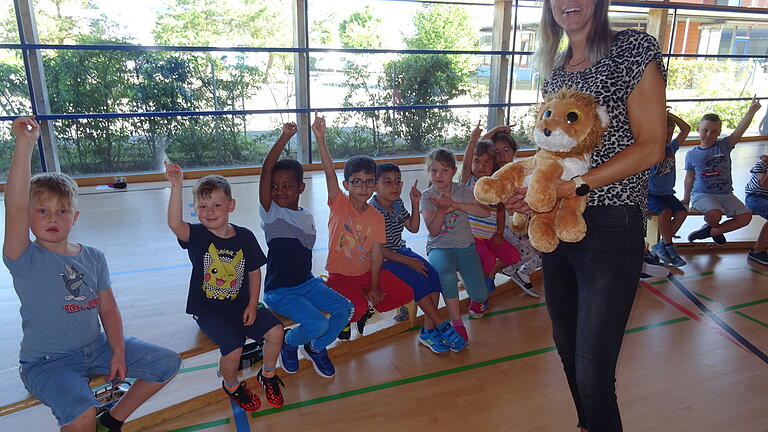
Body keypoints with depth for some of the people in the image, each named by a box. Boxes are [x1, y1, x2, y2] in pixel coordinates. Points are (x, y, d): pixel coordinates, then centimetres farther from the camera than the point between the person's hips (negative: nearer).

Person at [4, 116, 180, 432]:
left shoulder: (93, 257, 3)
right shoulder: (26, 260, -13)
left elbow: (108, 309, 4)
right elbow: (15, 208, -30)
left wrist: (118, 353, -7)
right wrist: (25, 145, -37)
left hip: (96, 346, 6)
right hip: (47, 361, -6)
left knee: (168, 363, 1)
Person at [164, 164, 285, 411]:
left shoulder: (244, 237, -2)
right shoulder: (196, 236, -9)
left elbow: (254, 272, 5)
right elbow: (175, 224, -32)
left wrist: (252, 305, -4)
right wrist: (176, 186, -42)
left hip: (241, 304, 3)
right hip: (208, 309, -3)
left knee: (275, 331, -14)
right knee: (233, 349, -22)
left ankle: (267, 375, 17)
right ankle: (231, 385, 14)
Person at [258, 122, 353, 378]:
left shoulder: (307, 216, 7)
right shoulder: (270, 212, -10)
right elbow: (266, 170, -22)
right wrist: (285, 137, -23)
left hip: (307, 282, 6)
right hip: (279, 290, -5)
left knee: (344, 308, -11)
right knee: (318, 324, -23)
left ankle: (316, 348, 15)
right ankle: (288, 343, 11)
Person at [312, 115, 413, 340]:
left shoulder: (377, 217, -5)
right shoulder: (339, 204, -13)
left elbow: (377, 254, -7)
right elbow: (329, 172, -28)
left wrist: (374, 288, -10)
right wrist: (320, 139, -41)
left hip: (368, 272, 4)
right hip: (340, 275, -4)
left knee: (405, 294, -6)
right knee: (355, 308, -29)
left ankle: (368, 308, 17)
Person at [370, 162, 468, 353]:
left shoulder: (398, 204, 6)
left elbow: (413, 228, 15)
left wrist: (415, 203, 2)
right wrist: (408, 262, -20)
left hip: (401, 251, 7)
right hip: (382, 259, -7)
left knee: (433, 274, -17)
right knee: (418, 280, -27)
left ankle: (428, 330, -13)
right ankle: (442, 327, -13)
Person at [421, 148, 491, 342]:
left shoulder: (462, 191, 0)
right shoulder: (427, 196, -3)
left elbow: (485, 212, -16)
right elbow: (433, 231, -13)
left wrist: (456, 204, -27)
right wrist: (441, 210, -30)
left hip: (465, 245, 2)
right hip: (439, 247, -2)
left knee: (479, 294, -12)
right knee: (446, 274, -37)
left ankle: (478, 299, 30)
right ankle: (456, 322, -17)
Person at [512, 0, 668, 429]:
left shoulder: (634, 48, -5)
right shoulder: (555, 68, 13)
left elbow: (650, 146, -11)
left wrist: (572, 185, -19)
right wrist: (525, 189, 0)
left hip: (610, 229, -6)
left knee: (593, 371, -4)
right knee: (567, 345, 19)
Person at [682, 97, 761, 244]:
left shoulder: (724, 146, 2)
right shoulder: (691, 154, -1)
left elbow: (739, 130, -13)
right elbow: (690, 178, 7)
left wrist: (751, 112, -27)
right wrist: (686, 199, 11)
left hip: (726, 194, 3)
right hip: (702, 194, -3)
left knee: (745, 216, -13)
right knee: (714, 214, -32)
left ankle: (710, 231, 5)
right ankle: (716, 229, 6)